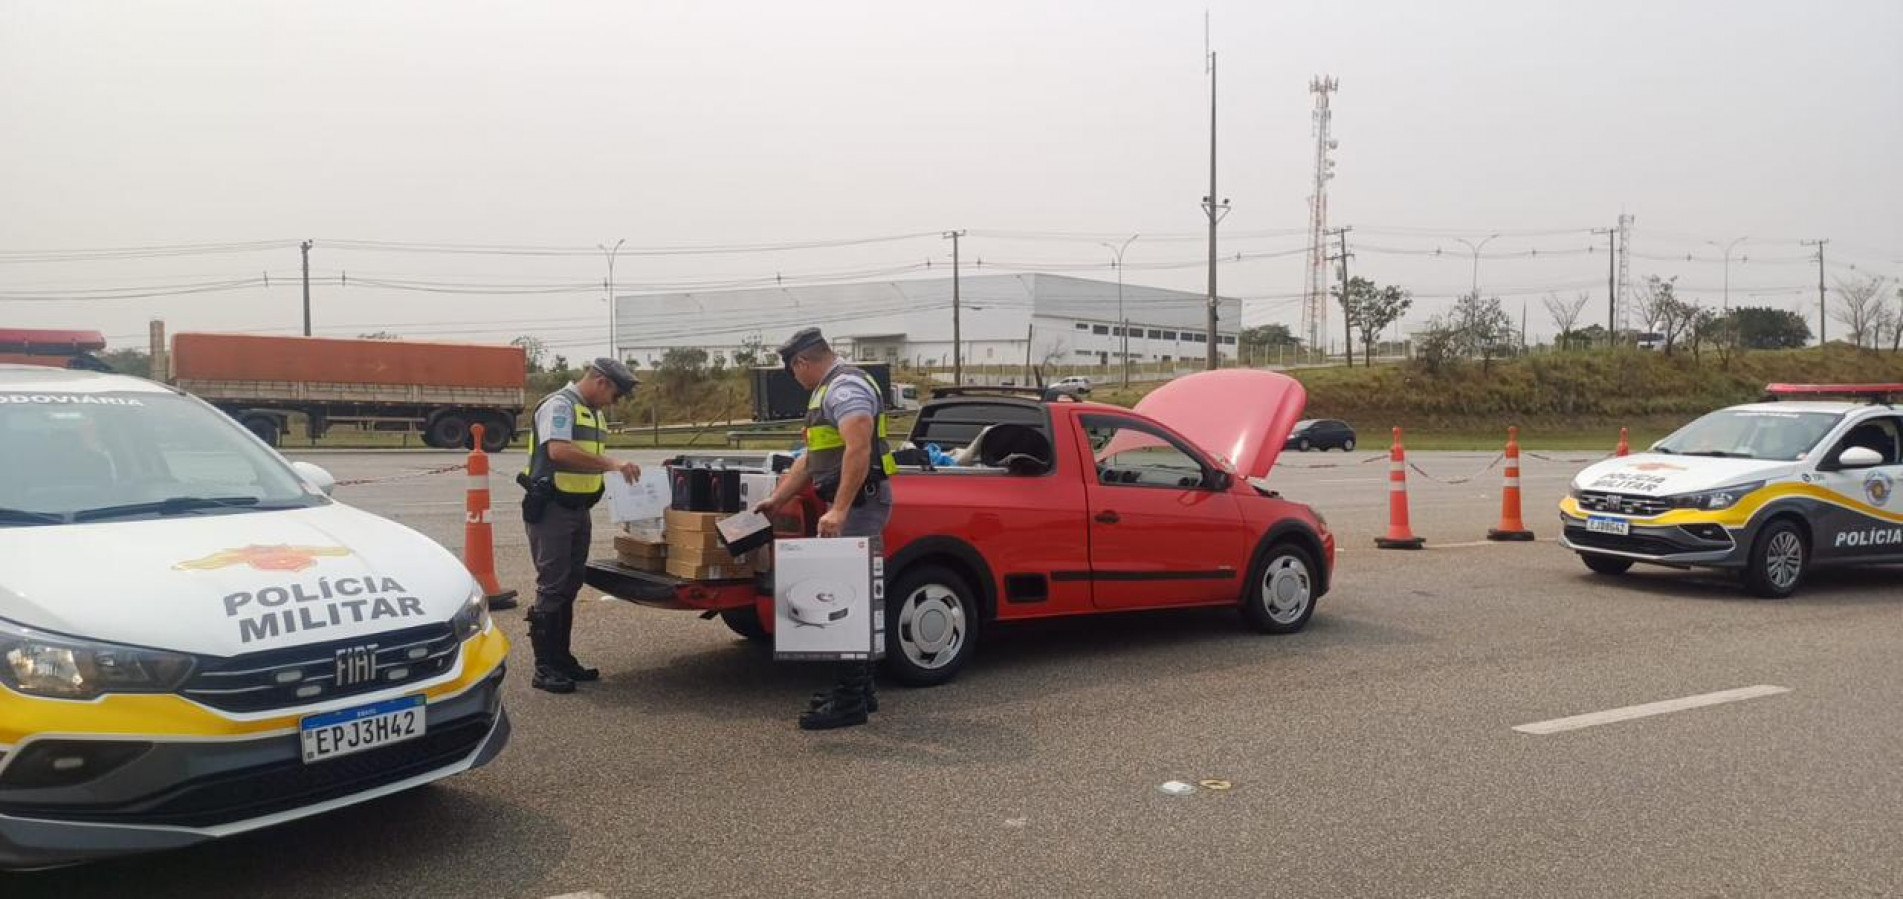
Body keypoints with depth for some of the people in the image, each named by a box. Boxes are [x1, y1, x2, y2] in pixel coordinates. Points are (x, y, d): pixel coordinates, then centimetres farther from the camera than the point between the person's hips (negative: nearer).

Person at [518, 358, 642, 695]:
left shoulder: (593, 414, 16)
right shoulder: (559, 405, -14)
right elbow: (559, 452, -30)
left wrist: (620, 471, 9)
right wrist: (611, 464, -32)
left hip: (579, 510, 9)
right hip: (551, 510, -9)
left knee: (569, 587, 13)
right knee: (552, 588, -6)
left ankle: (562, 659, 22)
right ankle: (544, 669, -1)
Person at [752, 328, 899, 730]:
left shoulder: (846, 387, -12)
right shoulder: (828, 390, 23)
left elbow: (859, 449, -25)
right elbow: (812, 458, 28)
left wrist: (839, 510, -30)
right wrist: (776, 501, 29)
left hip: (859, 501, -11)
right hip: (852, 504, 11)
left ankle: (850, 700, -8)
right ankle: (860, 688, 21)